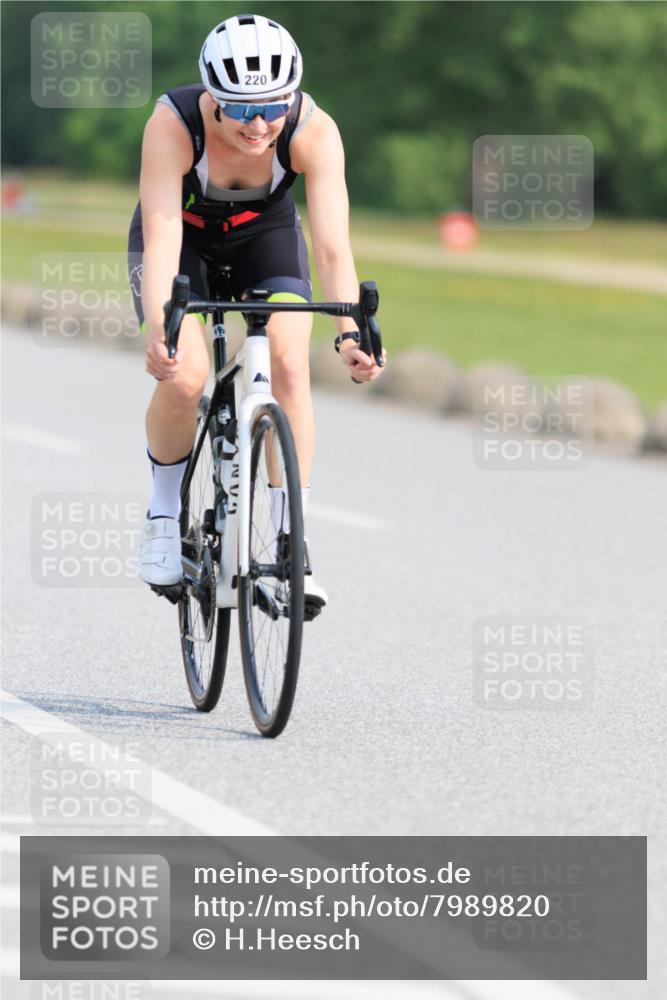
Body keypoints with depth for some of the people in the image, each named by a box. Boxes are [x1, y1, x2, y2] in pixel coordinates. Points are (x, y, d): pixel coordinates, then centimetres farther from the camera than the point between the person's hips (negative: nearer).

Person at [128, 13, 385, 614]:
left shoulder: (314, 132, -32)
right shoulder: (173, 125, -36)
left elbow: (333, 245, -37)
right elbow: (162, 239, -42)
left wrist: (350, 333, -53)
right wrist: (159, 332, -57)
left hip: (265, 232, 1)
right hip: (184, 234, -1)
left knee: (290, 364, -22)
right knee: (184, 376, -23)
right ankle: (165, 512, 4)